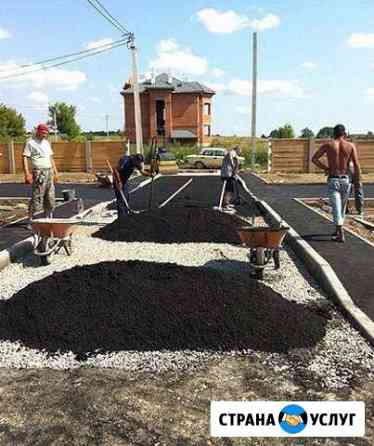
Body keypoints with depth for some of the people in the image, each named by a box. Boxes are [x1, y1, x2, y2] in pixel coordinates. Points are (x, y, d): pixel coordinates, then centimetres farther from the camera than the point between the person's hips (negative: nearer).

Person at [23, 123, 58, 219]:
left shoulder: (46, 143, 18)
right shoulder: (30, 143, -3)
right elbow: (25, 158, -8)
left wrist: (55, 172, 18)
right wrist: (27, 173, -17)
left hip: (49, 172, 7)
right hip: (38, 173, -7)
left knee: (50, 197, 7)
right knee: (37, 197, -9)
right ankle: (30, 219, -3)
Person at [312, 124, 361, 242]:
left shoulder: (328, 145, 0)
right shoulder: (351, 146, 1)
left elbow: (314, 159, -4)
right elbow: (356, 165, -6)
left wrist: (326, 168, 5)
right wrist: (357, 182, -1)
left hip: (333, 180, -2)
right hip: (346, 180, 2)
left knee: (336, 207, -4)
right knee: (342, 206, 19)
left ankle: (341, 235, -14)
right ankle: (338, 230, 32)